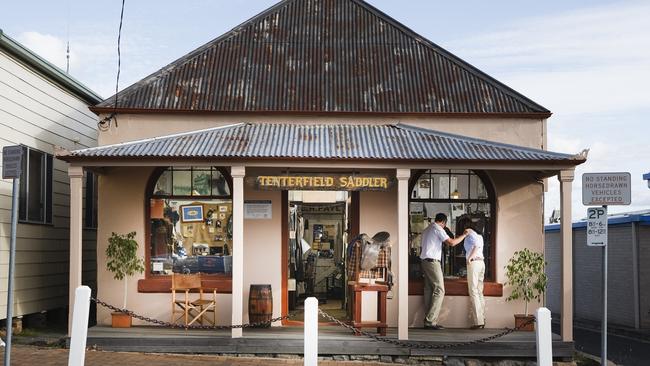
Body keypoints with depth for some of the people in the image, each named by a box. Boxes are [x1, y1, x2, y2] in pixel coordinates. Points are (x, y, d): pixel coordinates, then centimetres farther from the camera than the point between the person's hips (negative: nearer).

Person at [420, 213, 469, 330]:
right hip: (433, 262, -9)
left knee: (428, 290, 6)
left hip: (424, 261, 9)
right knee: (439, 291, -9)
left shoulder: (426, 230, 21)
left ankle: (428, 320, 2)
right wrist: (464, 234, -4)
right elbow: (452, 243, -15)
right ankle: (431, 321, -14)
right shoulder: (438, 229, -8)